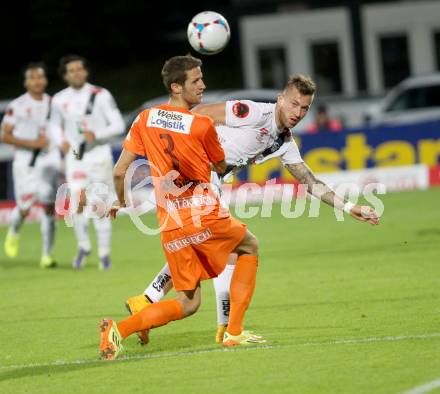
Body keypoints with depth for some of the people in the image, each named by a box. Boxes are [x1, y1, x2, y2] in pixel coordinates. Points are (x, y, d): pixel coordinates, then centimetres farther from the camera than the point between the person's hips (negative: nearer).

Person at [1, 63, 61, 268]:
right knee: (24, 208, -6)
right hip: (25, 160, -3)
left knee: (49, 208, -1)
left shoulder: (54, 103, 7)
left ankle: (47, 255, 5)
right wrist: (31, 143, -14)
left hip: (49, 159, 3)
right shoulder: (17, 106, -4)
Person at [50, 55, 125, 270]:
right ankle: (83, 246, 11)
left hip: (100, 155, -2)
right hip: (75, 157, 2)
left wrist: (96, 135, -22)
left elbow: (118, 125, -7)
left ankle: (104, 253, 13)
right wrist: (62, 141, -2)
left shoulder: (101, 95, -8)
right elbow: (55, 124, 18)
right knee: (78, 202, -11)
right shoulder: (59, 100, 1)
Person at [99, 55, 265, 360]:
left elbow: (119, 172, 6)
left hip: (171, 225, 5)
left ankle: (120, 329, -9)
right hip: (205, 215, -5)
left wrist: (121, 202, 25)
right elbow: (221, 167, 10)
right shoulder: (202, 125, -7)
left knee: (187, 304, 15)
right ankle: (234, 332, 16)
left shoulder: (145, 120, 5)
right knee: (250, 247, 26)